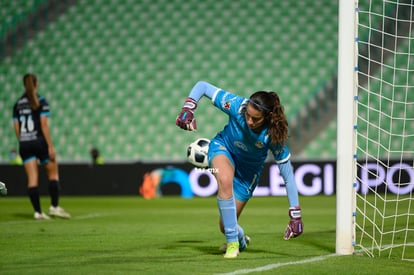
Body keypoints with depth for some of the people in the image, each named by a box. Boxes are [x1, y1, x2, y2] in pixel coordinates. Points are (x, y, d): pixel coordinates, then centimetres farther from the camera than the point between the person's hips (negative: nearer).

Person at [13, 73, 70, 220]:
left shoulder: (18, 104, 8)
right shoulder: (41, 101, -5)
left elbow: (16, 128, 6)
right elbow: (44, 125, -11)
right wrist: (50, 146, -10)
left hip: (24, 144, 4)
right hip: (39, 141, -4)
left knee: (32, 178, 4)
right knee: (53, 173, 10)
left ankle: (38, 212, 1)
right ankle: (54, 207, 4)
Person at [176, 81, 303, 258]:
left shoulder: (273, 135, -33)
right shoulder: (236, 105, -32)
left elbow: (288, 176, -27)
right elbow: (202, 86, -21)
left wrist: (295, 215, -28)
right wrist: (188, 108, -36)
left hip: (248, 169, 0)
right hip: (223, 148, 0)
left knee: (226, 226, -2)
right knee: (225, 180, -38)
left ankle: (240, 239, 39)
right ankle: (232, 242, -22)